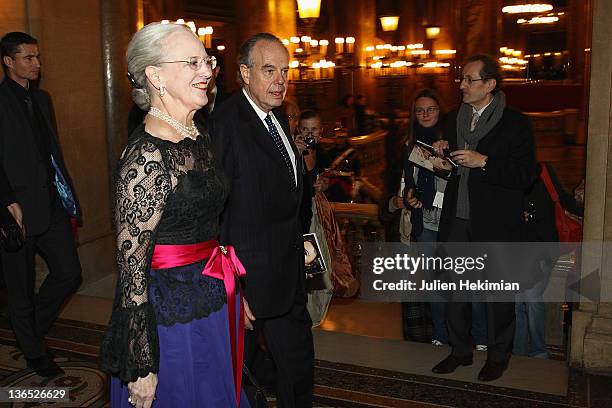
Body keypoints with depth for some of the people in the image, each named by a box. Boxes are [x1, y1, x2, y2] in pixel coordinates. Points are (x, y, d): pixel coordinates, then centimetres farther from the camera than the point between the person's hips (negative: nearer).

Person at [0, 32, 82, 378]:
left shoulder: (42, 99, 14)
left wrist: (67, 197, 12)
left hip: (52, 204, 6)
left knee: (69, 273, 5)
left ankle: (32, 331, 29)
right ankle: (35, 352, 27)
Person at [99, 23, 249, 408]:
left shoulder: (200, 138, 4)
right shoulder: (146, 156, -23)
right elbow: (131, 268, -21)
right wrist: (141, 368, -16)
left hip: (214, 302, 8)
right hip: (173, 316, -8)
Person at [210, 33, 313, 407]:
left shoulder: (279, 117, 8)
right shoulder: (225, 123, -20)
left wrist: (299, 244, 14)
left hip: (290, 276, 8)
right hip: (249, 278, -8)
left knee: (298, 366, 22)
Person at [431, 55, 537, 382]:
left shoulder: (515, 123, -7)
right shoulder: (455, 119, 11)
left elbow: (526, 175, -12)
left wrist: (484, 162, -21)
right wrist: (443, 153, -2)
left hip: (495, 224, -5)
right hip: (456, 219, 5)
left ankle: (498, 355, 26)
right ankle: (460, 350, 28)